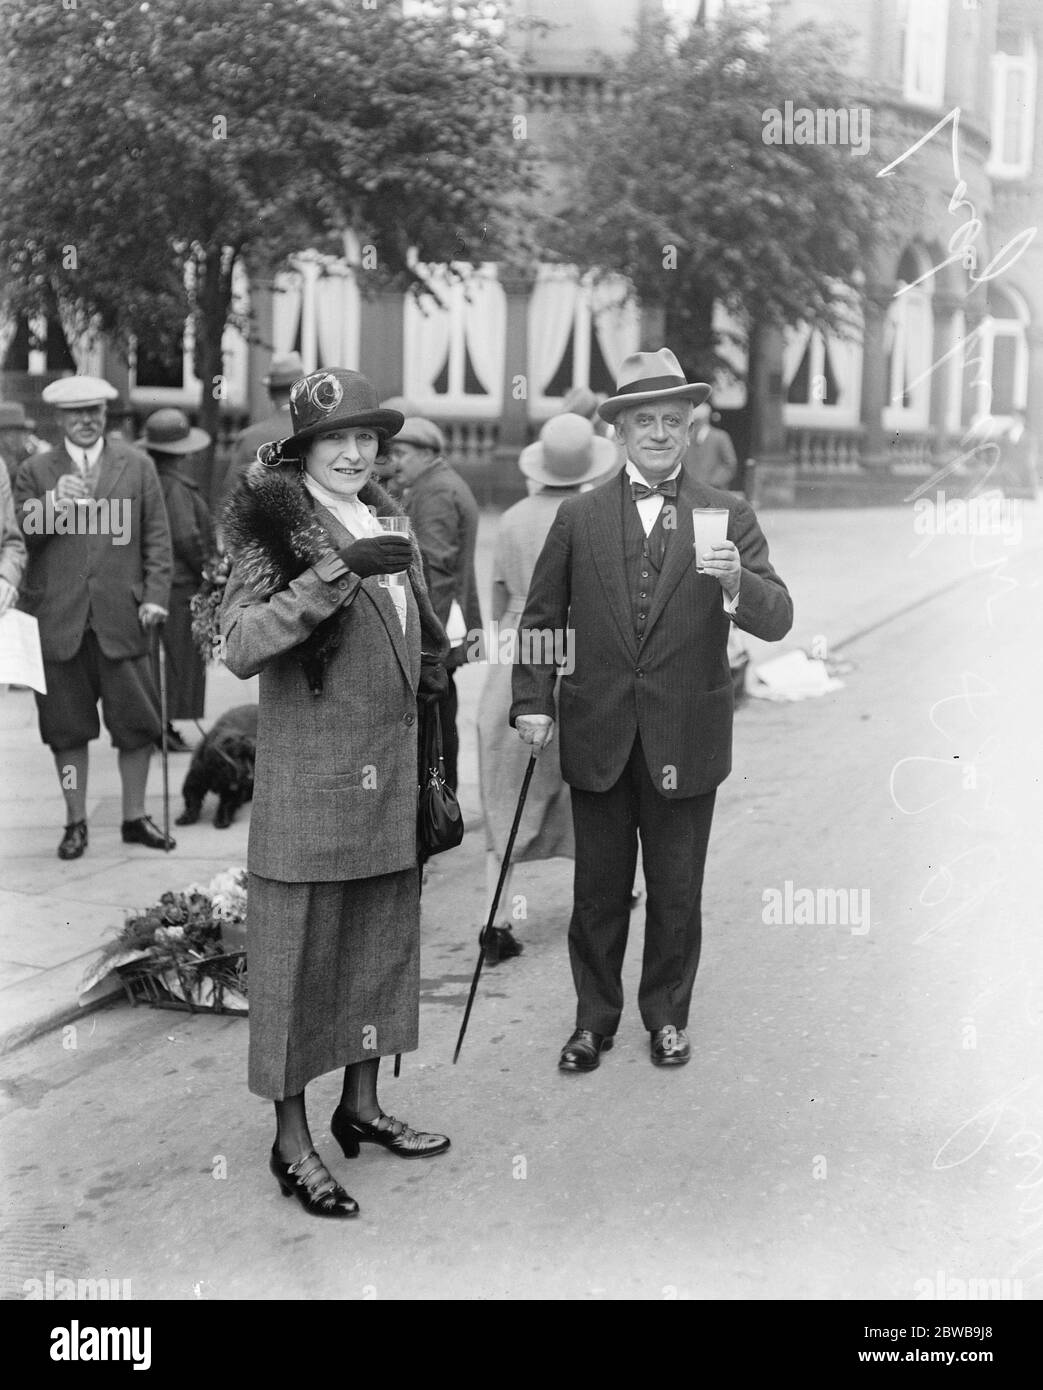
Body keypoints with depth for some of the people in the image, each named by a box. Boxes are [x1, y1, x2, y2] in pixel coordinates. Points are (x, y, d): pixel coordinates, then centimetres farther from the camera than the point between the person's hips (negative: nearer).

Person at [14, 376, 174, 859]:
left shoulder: (137, 465, 9)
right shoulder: (35, 472, 8)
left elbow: (156, 538, 7)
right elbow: (20, 537, 0)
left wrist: (155, 596, -4)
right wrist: (54, 503, -17)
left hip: (121, 618, 0)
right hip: (58, 619, 0)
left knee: (137, 723, 3)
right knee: (67, 727, 6)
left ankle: (134, 817, 18)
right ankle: (76, 822, 18)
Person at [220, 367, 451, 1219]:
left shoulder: (385, 520, 14)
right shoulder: (276, 523, -8)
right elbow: (241, 647, -22)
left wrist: (427, 771, 20)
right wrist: (335, 570, -29)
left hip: (390, 780, 8)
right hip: (309, 781, -7)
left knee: (383, 941, 15)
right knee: (301, 950, 1)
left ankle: (362, 1106, 31)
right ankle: (292, 1143, 12)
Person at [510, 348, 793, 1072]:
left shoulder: (728, 516, 0)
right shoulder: (579, 517, 3)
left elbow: (778, 620, -8)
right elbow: (541, 619, 7)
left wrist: (736, 583, -28)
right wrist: (533, 702, -3)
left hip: (687, 741, -1)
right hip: (599, 737, 1)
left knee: (677, 894, 12)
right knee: (599, 892, 11)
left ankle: (667, 1016, 31)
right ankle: (595, 1019, 28)